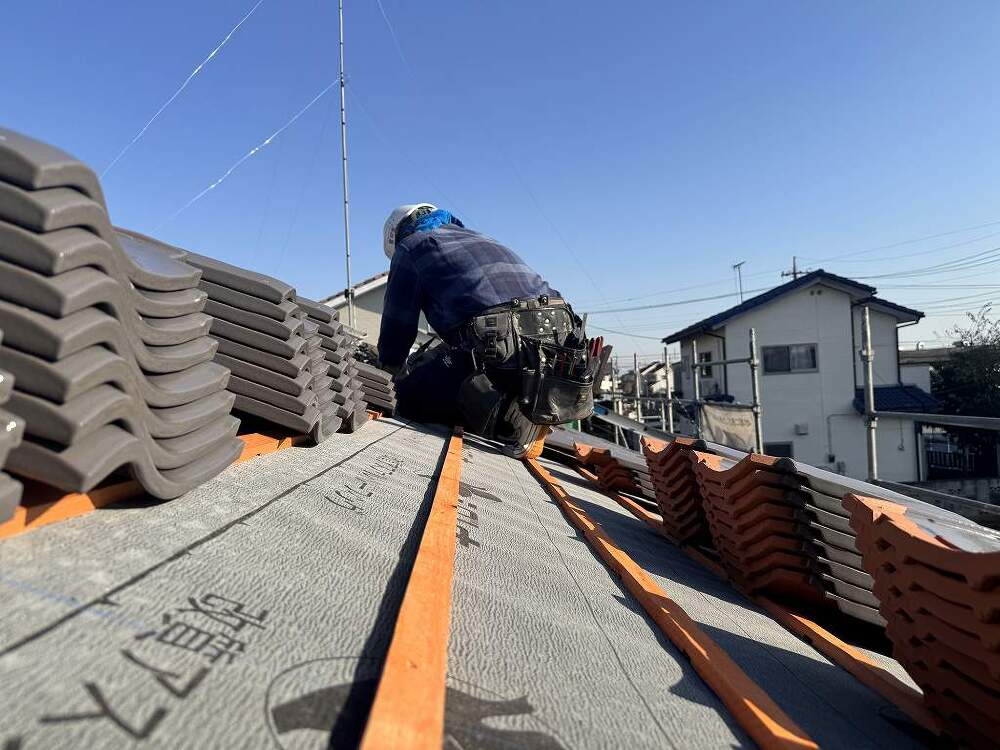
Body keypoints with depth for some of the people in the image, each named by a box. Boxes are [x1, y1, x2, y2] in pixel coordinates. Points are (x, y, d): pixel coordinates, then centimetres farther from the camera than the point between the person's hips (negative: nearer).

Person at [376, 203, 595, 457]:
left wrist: (393, 371, 37)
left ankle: (505, 413, -13)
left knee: (409, 398, 5)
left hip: (501, 346, -7)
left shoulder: (410, 247, 17)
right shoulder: (481, 239, 37)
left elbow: (397, 325, 18)